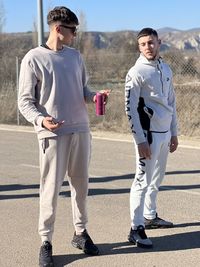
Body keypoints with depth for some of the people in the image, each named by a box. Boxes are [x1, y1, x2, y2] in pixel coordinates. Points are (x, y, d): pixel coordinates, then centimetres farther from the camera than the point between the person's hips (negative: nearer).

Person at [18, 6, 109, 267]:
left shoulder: (75, 56, 11)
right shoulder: (33, 59, -5)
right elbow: (25, 101, -6)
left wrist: (94, 96, -5)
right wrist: (40, 119, -25)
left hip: (81, 130, 6)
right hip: (53, 134, -5)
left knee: (80, 184, 12)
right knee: (51, 188, -2)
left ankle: (81, 233, 27)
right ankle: (46, 242, 11)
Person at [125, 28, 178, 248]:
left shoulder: (166, 69, 12)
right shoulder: (136, 73, -10)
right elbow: (130, 109, -14)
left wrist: (174, 133, 15)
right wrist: (140, 140, -18)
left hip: (165, 132, 7)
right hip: (148, 133, -7)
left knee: (156, 179, 15)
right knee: (143, 180, -6)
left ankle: (150, 216, 29)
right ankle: (136, 229, -2)